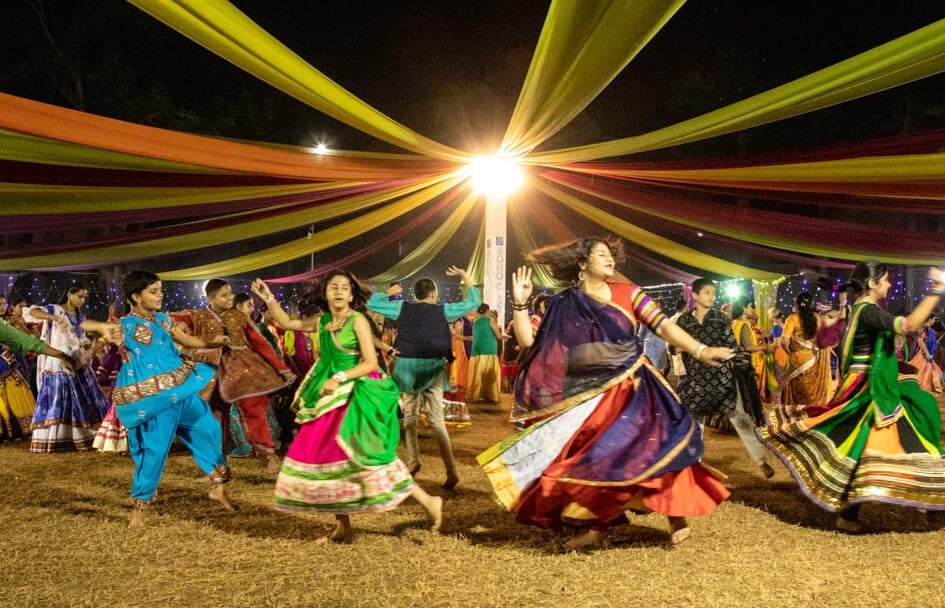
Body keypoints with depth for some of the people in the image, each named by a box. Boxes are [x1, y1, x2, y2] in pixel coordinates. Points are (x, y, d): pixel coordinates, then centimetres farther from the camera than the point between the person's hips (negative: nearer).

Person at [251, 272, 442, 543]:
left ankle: (427, 501, -10)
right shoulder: (322, 321, 9)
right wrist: (268, 298, 12)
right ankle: (342, 526, 16)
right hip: (330, 399, 7)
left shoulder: (357, 320, -9)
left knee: (363, 453, -17)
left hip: (356, 397, -7)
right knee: (326, 456, 6)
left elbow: (371, 363, -14)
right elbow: (287, 323, 20)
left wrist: (339, 378, -20)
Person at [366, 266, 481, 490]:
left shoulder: (403, 308, 1)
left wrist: (389, 293, 25)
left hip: (408, 366, 0)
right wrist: (464, 276, 16)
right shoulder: (442, 311, 0)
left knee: (410, 416, 18)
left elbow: (372, 303, 10)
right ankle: (451, 471, -5)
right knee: (437, 420, 0)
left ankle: (413, 461, 19)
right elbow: (474, 302, 9)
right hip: (434, 367, 0)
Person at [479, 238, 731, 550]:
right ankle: (595, 529, 17)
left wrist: (701, 351, -20)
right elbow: (527, 341, -2)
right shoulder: (562, 305, 1)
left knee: (659, 444, -12)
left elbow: (663, 326, -7)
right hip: (589, 396, 1)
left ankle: (678, 519, 1)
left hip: (632, 390, -1)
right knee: (592, 460, 3)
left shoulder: (627, 293, 1)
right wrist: (520, 303, -12)